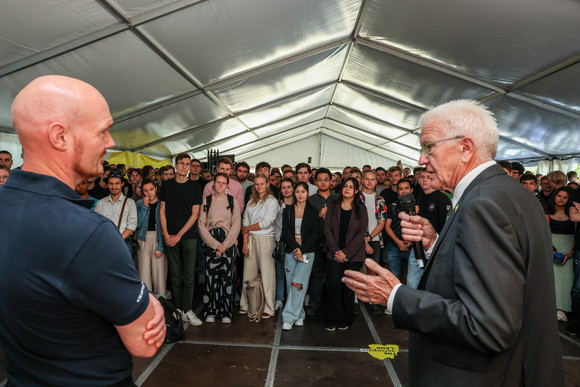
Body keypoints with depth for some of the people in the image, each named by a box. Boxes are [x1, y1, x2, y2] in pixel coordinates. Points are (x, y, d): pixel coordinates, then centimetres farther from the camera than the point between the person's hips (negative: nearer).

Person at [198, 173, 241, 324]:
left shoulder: (233, 201, 5)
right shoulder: (206, 201, 6)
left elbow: (236, 225, 0)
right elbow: (201, 224, 1)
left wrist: (224, 246, -8)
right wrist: (215, 244, -8)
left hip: (229, 244, 0)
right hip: (210, 242, 0)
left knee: (227, 277, 1)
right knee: (210, 276, -1)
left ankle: (226, 313, 11)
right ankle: (211, 311, 13)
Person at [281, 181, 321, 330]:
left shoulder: (313, 211, 4)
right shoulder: (288, 210, 8)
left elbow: (315, 233, -1)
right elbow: (285, 231, 2)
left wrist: (302, 250, -10)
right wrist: (295, 248, -11)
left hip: (307, 251, -2)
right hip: (291, 250, 2)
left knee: (297, 283, -12)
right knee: (290, 284, 3)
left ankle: (289, 317, -5)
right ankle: (299, 316, 18)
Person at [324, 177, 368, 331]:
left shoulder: (360, 209, 3)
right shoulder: (333, 206, 6)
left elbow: (361, 233, -3)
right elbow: (327, 229, 1)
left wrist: (346, 253, -10)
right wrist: (335, 251, -8)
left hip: (352, 255, -1)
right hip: (334, 254, 1)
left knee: (348, 287, 4)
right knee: (333, 285, -5)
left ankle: (346, 320, 22)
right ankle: (333, 320, 11)